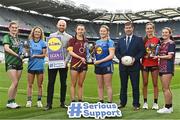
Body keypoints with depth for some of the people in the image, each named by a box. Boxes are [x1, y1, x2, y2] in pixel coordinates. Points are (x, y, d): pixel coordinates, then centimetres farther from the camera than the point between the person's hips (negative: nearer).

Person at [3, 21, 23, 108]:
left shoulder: (17, 38, 15)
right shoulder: (6, 37, -3)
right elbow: (6, 48, -17)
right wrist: (17, 55, -17)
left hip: (19, 63, 6)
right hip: (10, 63, -6)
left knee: (16, 83, 6)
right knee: (15, 82, -12)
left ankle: (13, 101, 14)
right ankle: (9, 102, 0)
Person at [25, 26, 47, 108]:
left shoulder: (43, 43, 2)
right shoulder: (29, 42, 7)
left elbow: (44, 54, -2)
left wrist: (35, 55, -14)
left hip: (40, 66, -1)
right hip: (31, 66, 1)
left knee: (40, 85, 4)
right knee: (30, 84, 3)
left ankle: (39, 100, 14)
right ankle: (29, 100, 10)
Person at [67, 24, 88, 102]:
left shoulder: (86, 41, 12)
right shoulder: (72, 40, 0)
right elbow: (70, 52, -7)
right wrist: (80, 58, -15)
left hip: (84, 64, 4)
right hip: (74, 63, -4)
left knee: (80, 84, 9)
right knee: (73, 84, 0)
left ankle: (80, 100, 15)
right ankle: (73, 101, 5)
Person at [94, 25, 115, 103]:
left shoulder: (110, 42, -5)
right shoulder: (97, 42, 14)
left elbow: (111, 55, -13)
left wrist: (100, 61, -16)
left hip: (107, 66, -6)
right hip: (98, 67, 6)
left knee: (108, 86, -3)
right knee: (100, 86, 11)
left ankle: (110, 102, 3)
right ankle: (100, 102, 19)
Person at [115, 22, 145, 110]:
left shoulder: (138, 39, 3)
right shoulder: (120, 40, 14)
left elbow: (142, 51, -3)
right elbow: (117, 51, 12)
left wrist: (135, 58, -15)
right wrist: (121, 58, -7)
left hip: (134, 66, -3)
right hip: (123, 66, 3)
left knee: (135, 86, 1)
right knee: (123, 85, 10)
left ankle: (136, 104, 9)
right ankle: (122, 103, 19)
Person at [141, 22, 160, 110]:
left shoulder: (157, 40, 1)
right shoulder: (143, 40, 5)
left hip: (154, 64, -1)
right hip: (145, 64, 1)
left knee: (155, 83, 3)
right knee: (145, 83, 5)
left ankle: (155, 103, 11)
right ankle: (145, 102, 14)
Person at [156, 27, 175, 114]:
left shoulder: (171, 43, -6)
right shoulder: (162, 43, 17)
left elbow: (169, 56, -12)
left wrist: (158, 57, -7)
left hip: (168, 67, -8)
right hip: (162, 67, 8)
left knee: (166, 88, -8)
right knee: (165, 89, 11)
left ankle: (167, 108, -2)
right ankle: (170, 107, 19)